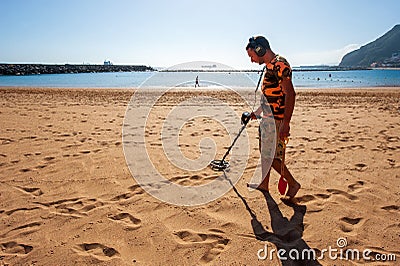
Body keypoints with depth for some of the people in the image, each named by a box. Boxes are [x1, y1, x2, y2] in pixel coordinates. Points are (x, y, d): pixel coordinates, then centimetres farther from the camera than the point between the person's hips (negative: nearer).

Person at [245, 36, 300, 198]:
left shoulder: (279, 65, -17)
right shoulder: (269, 66, 14)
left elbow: (290, 94, -23)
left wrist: (285, 124, -27)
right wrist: (256, 112, 27)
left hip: (276, 120, -10)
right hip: (267, 118, 10)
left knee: (270, 156, -3)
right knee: (264, 152, 17)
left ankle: (293, 183, 14)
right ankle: (264, 184, 32)